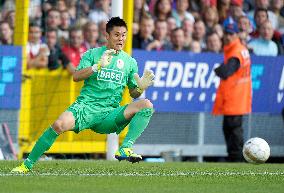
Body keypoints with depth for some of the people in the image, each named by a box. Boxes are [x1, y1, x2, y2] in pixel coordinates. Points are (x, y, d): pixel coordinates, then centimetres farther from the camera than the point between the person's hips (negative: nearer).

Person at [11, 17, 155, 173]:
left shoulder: (130, 62, 15)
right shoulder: (93, 54, 8)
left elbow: (133, 93, 18)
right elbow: (76, 76, -5)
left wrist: (141, 87, -5)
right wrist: (99, 65, -17)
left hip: (110, 113, 2)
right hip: (86, 106, -2)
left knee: (146, 105, -19)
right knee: (60, 124, -31)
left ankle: (125, 149, -27)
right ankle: (27, 164, -16)